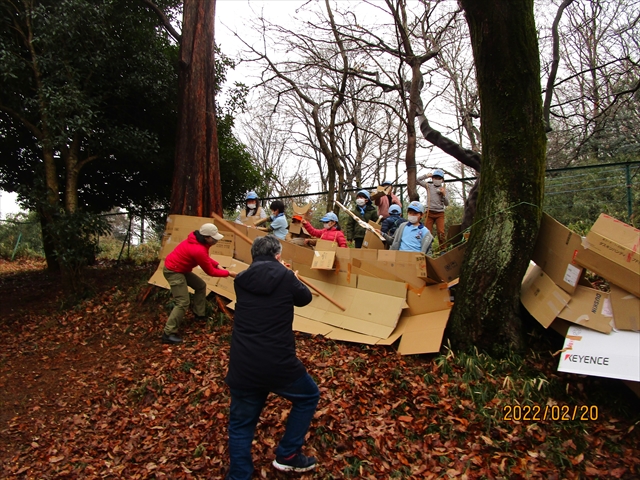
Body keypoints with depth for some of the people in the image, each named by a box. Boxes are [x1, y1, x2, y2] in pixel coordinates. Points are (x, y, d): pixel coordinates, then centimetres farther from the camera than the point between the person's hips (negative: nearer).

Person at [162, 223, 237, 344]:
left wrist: (217, 265, -1)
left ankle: (199, 315, 26)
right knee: (183, 303, -12)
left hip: (180, 268, 10)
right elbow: (210, 272, -19)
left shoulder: (199, 241, -2)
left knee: (201, 285, 19)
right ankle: (168, 334, -8)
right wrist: (228, 273, -10)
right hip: (174, 271, -10)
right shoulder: (198, 250, -30)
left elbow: (206, 258, 15)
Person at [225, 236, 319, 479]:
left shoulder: (241, 280, 3)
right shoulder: (286, 277, -4)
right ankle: (287, 455, 28)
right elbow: (305, 298, 16)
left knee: (241, 425, 21)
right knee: (308, 397, 26)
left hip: (242, 368, 3)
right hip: (279, 365, -2)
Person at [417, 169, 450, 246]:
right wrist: (427, 175, 5)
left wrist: (443, 194, -10)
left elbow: (446, 204, 3)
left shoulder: (444, 190, 9)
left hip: (440, 213, 0)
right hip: (430, 212, 0)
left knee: (441, 232, -7)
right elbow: (418, 180, 6)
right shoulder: (429, 186, 9)